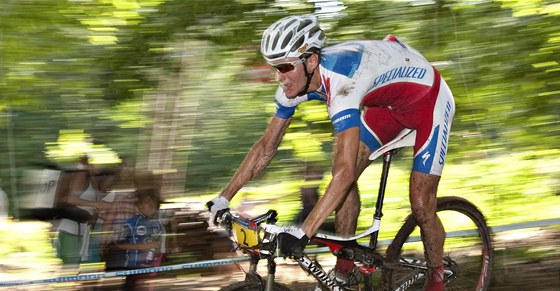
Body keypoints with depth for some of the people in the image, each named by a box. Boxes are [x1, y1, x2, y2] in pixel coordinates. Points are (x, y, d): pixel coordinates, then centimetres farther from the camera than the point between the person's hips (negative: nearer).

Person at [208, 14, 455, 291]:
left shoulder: (341, 81, -41)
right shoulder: (295, 79, -17)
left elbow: (345, 172, -47)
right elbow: (266, 146, -6)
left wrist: (302, 233, -52)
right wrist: (223, 198, -12)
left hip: (430, 99, -7)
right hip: (388, 102, 7)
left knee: (421, 206, -9)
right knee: (341, 174, -8)